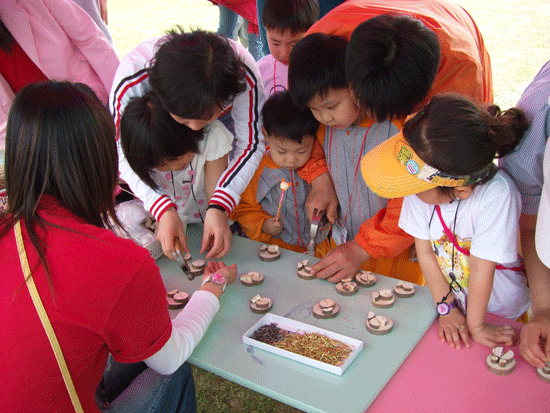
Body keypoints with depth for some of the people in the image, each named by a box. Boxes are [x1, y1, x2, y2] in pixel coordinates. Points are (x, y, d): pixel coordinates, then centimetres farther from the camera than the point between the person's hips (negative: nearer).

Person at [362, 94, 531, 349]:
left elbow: (482, 268, -24)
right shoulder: (421, 184, -19)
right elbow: (425, 251, -9)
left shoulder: (497, 196, -32)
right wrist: (447, 308, -9)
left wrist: (476, 326, -13)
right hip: (449, 296, 3)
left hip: (498, 310, -3)